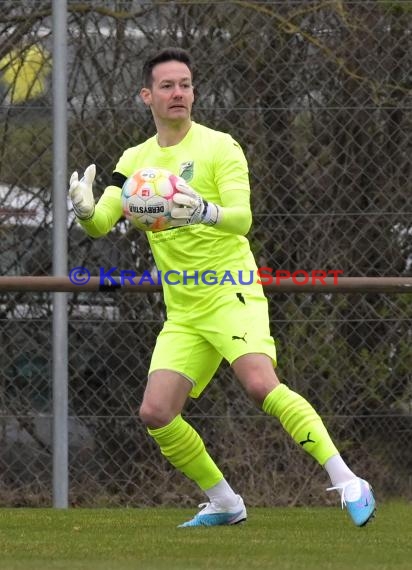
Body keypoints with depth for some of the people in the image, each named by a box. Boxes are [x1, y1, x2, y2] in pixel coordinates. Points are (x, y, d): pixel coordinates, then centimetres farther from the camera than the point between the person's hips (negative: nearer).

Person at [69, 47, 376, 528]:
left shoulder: (219, 147, -4)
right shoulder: (136, 160, 12)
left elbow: (242, 218, -16)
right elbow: (101, 223, 4)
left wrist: (205, 211, -38)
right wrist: (84, 210, -21)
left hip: (232, 295, -6)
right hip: (182, 315, 6)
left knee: (261, 384, -29)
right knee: (156, 415, -7)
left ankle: (348, 484, -26)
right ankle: (223, 502, 13)